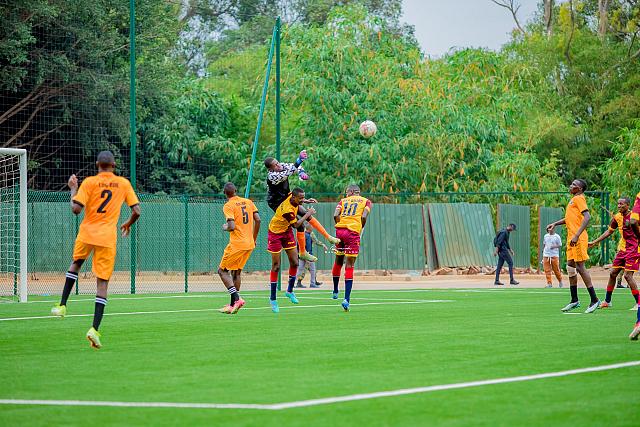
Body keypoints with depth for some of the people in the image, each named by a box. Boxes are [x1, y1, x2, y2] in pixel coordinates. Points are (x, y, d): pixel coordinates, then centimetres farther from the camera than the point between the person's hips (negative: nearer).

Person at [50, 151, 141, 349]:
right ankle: (95, 329, -13)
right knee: (102, 283, -1)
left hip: (87, 233, 0)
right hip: (108, 238, 0)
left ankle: (62, 305, 26)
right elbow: (136, 211, 2)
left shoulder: (89, 182, -4)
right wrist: (127, 225, 22)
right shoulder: (124, 183, 3)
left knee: (76, 263, 31)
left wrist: (73, 189, 5)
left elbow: (76, 209, -11)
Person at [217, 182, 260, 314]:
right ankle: (233, 305, 17)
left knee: (222, 271, 2)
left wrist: (225, 227, 3)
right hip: (250, 244, 7)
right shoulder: (248, 202, 9)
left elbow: (232, 227, -20)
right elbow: (258, 220, 6)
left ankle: (237, 298, -15)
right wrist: (254, 238, 16)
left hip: (236, 244, -7)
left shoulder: (228, 206, -10)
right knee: (236, 272, 17)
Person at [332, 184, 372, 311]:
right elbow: (364, 217, -4)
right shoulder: (366, 201, 14)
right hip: (353, 232, -3)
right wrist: (360, 230, 10)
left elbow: (335, 215, 1)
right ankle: (346, 299, -13)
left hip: (340, 230, 3)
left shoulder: (343, 201, 18)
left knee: (338, 261, 22)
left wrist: (340, 227, 11)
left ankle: (335, 291, 37)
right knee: (349, 266, -3)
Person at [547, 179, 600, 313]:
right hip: (571, 239, 10)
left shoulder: (579, 198, -9)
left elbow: (587, 217, -20)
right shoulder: (573, 200, 19)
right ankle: (574, 301, 17)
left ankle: (594, 300, -6)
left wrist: (577, 235, -26)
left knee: (580, 267, -10)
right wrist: (555, 223, 27)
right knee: (570, 267, 11)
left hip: (578, 239, -10)